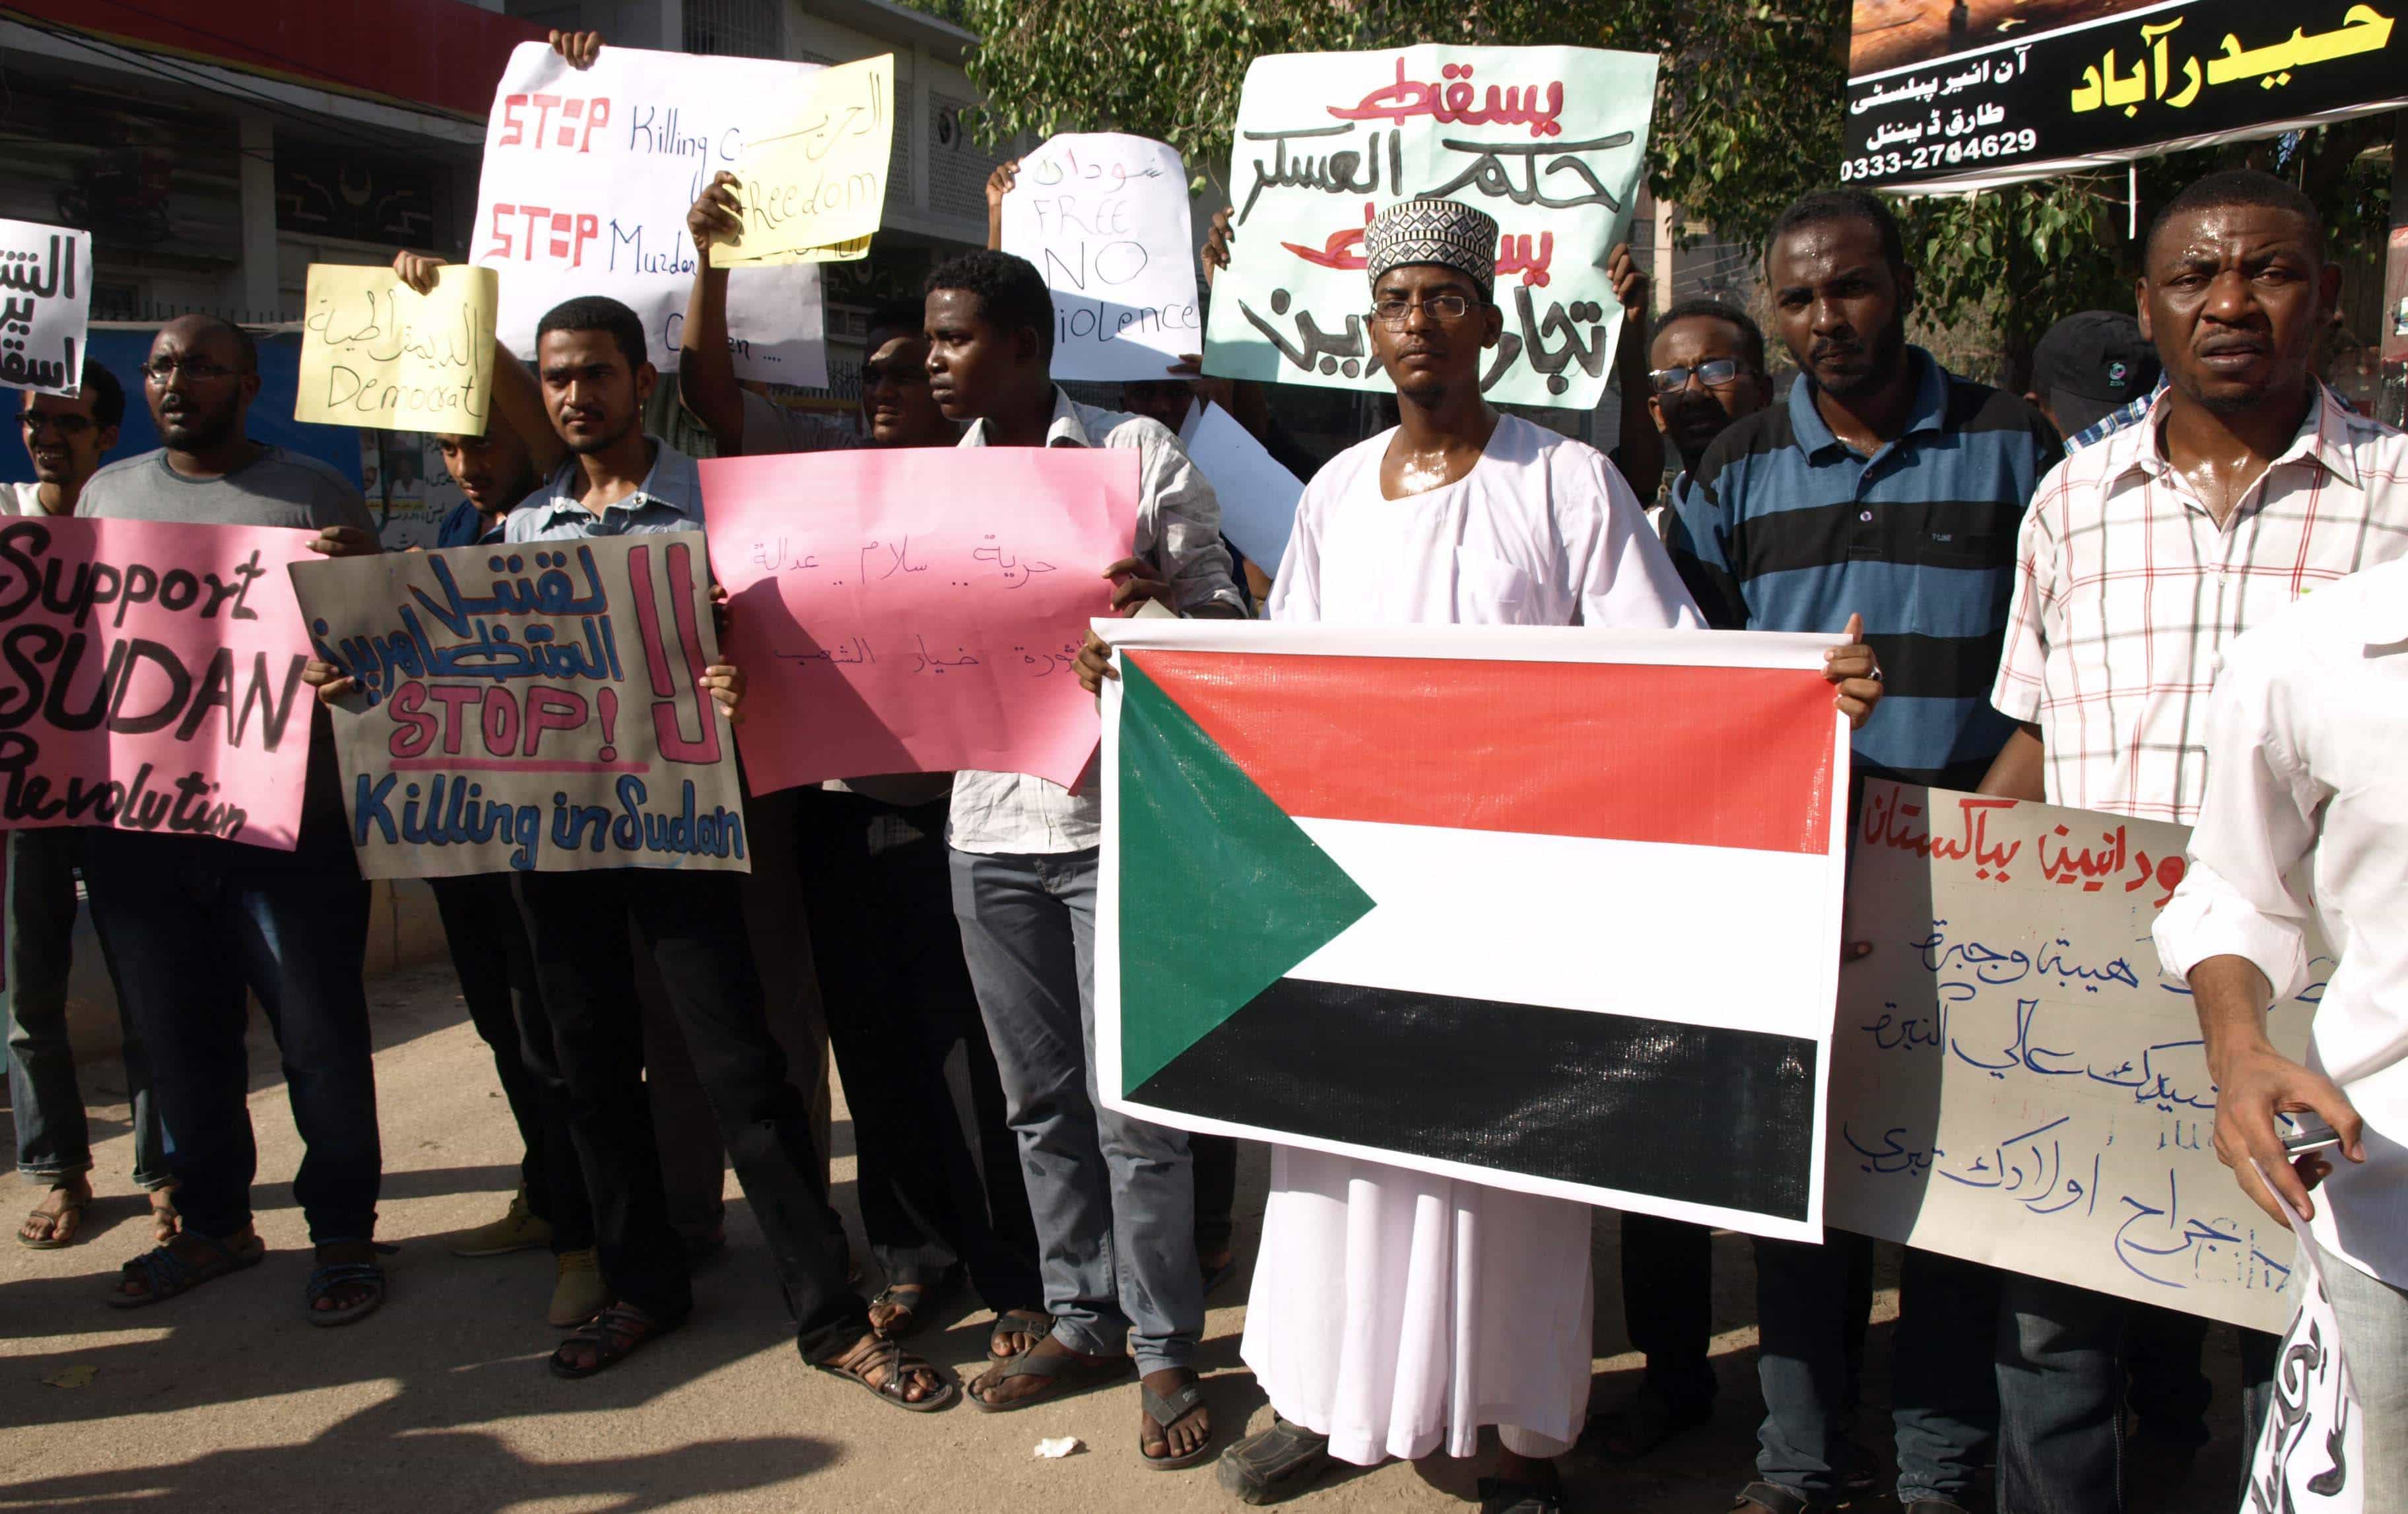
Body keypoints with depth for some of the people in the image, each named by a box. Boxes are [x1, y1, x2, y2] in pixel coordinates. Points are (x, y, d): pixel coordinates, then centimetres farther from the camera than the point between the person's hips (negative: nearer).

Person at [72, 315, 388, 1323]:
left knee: (320, 1040, 0)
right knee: (179, 1041, 14)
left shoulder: (313, 494, 4)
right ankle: (213, 1223, 31)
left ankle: (344, 1233, 15)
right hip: (136, 824, 4)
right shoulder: (107, 492, 16)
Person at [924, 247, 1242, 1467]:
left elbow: (1224, 622, -2)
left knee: (1132, 1105, -1)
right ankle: (1083, 1319, 29)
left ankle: (1165, 1354, 14)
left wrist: (1167, 595, -24)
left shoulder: (1138, 452, -2)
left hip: (1116, 817, -5)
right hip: (988, 825, 5)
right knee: (1040, 1097, 13)